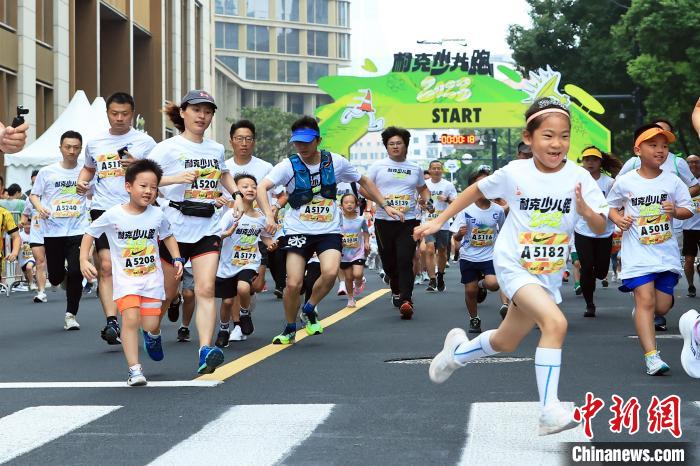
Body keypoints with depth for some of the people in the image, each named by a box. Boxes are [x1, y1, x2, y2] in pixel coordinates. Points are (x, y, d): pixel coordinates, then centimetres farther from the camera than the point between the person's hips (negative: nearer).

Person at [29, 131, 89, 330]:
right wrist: (39, 207, -12)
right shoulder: (47, 172, 3)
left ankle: (71, 315, 3)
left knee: (76, 273, -11)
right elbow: (33, 195, 9)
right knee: (55, 277, 6)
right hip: (53, 230, 1)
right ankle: (61, 273, 44)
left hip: (78, 230, 0)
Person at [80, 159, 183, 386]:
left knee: (150, 324, -2)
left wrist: (177, 259, 4)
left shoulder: (157, 215, -3)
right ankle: (134, 369, -13)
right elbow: (90, 234, 2)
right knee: (131, 318, -19)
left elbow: (167, 236, 16)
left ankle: (152, 335, 38)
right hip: (125, 278, -2)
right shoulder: (113, 215, -10)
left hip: (152, 277, 2)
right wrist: (84, 260, -8)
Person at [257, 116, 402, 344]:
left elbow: (364, 181, 16)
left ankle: (309, 309, 4)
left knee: (330, 272, -25)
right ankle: (290, 329, 15)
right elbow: (261, 188, -21)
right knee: (293, 283, -11)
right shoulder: (289, 165, -8)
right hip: (298, 230, -1)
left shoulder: (335, 162, 0)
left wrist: (384, 205, 13)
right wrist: (269, 216, -38)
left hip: (329, 231, 1)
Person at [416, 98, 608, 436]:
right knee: (556, 322, -29)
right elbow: (477, 190, 5)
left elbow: (600, 228, -13)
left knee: (505, 343, 20)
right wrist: (438, 221, 7)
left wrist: (586, 210, -34)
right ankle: (550, 411, -26)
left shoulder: (579, 178, -12)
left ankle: (457, 351, 51)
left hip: (549, 275, 4)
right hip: (514, 266, -4)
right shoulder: (514, 173, -14)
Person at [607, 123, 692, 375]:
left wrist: (676, 211, -13)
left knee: (662, 305, 4)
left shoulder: (672, 181, 1)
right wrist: (618, 219, -8)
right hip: (638, 253, -3)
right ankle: (651, 357, -12)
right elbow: (610, 206, 12)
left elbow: (688, 210, 7)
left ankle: (640, 312, 39)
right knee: (646, 300, -13)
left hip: (666, 253, 3)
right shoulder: (625, 182, -2)